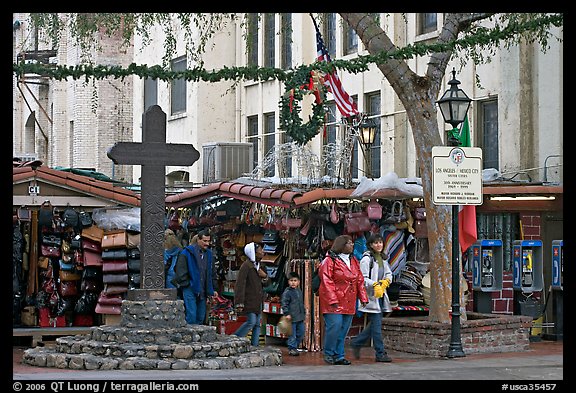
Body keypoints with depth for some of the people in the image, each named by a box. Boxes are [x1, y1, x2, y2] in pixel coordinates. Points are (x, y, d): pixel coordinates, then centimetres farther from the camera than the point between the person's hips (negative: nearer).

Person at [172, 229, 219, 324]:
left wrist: (212, 290, 17)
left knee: (201, 317, 7)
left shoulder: (209, 254, 15)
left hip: (202, 291, 6)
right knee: (191, 315, -13)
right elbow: (180, 270, -6)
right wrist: (185, 283, -10)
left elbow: (212, 273, 22)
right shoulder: (188, 252, -4)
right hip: (190, 289, -6)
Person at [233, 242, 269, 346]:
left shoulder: (260, 266, 14)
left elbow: (266, 283, 23)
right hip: (249, 300, -8)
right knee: (251, 322, -14)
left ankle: (255, 346, 10)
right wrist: (239, 303, -22)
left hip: (258, 301, 8)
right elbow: (240, 285, -17)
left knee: (257, 324, 6)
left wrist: (265, 277, -2)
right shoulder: (246, 266, -12)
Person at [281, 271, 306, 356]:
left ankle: (295, 346, 24)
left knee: (300, 333, 12)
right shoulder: (287, 292, -10)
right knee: (292, 334, -4)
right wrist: (287, 314, -20)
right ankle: (292, 348, 4)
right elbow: (284, 304, -13)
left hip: (300, 317, 8)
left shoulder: (299, 291, 13)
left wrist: (304, 312, 21)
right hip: (292, 317, -8)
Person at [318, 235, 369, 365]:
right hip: (334, 302, -7)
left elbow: (360, 280, 17)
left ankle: (338, 356, 14)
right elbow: (326, 281, -12)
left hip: (349, 303, 7)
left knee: (344, 329, 7)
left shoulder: (354, 261, 15)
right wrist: (332, 300, -19)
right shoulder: (330, 261, -7)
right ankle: (328, 354, 1)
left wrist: (363, 297, 9)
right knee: (334, 325, -15)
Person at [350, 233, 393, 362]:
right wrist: (375, 285, -23)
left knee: (374, 324, 11)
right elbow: (363, 279, -14)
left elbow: (389, 273, 22)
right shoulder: (367, 258, -10)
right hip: (371, 296, -8)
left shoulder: (383, 258, 14)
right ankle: (380, 353, -3)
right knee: (376, 324, -7)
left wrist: (385, 282, 1)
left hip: (381, 295, 8)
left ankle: (356, 343, 28)